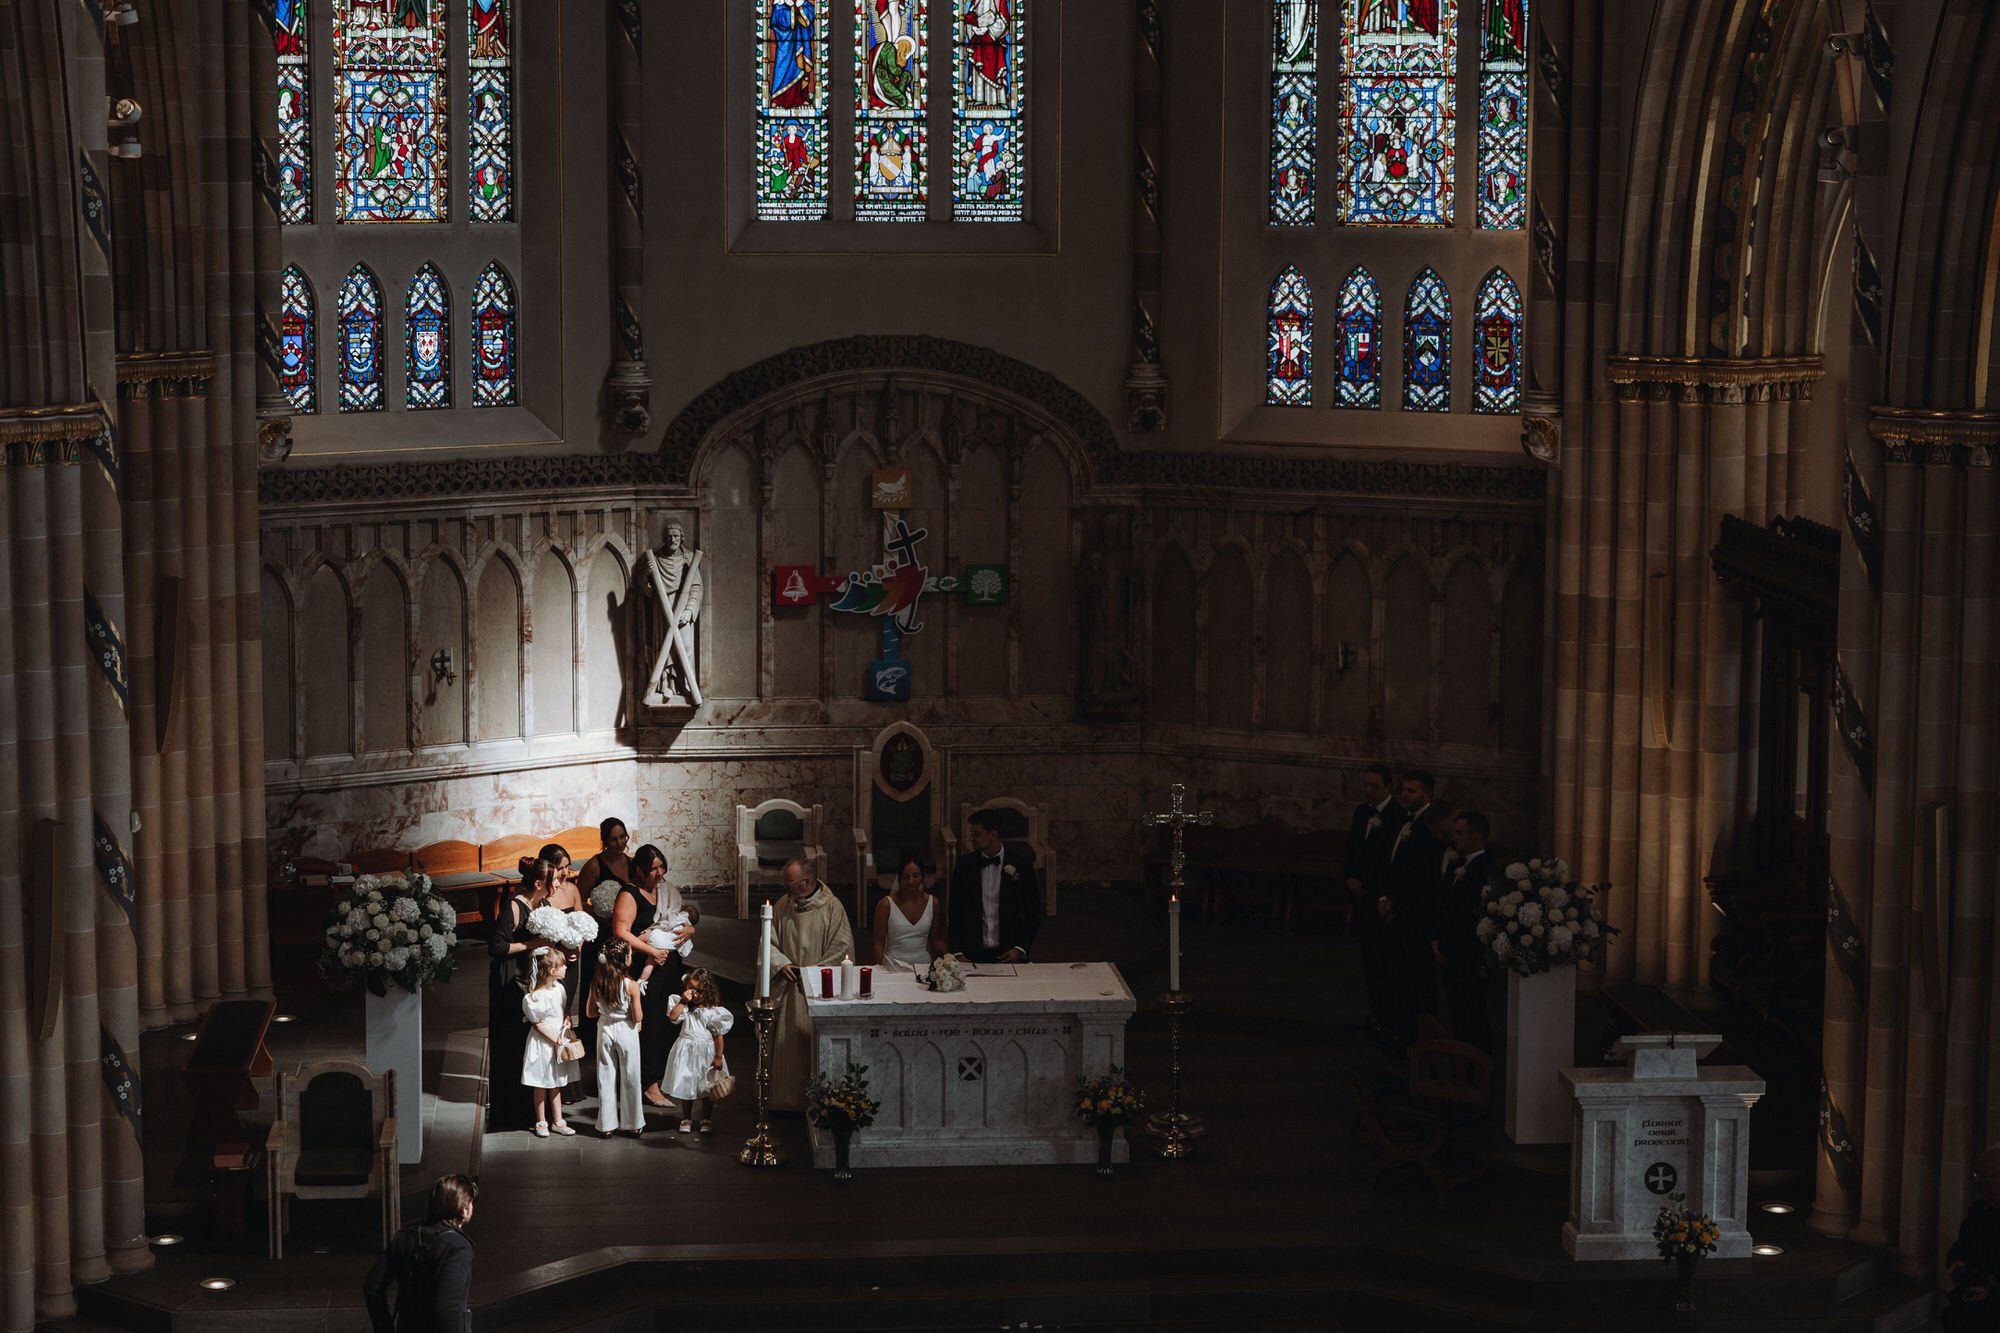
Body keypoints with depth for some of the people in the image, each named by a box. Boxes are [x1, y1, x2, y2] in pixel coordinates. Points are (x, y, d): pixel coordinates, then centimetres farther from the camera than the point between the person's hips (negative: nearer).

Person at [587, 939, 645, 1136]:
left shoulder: (596, 983, -6)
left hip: (604, 1030, 3)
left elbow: (591, 1012, 3)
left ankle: (607, 1125, 15)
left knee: (606, 1078, 11)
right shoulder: (631, 985, -18)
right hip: (626, 1031, -3)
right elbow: (638, 1017, -14)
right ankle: (632, 1124, 18)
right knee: (629, 1078, 10)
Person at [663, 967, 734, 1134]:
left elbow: (718, 1035, -7)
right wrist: (683, 1001, -15)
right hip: (686, 1051, 2)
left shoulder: (713, 1011, -9)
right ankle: (687, 1119, 22)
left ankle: (706, 1119, 21)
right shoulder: (685, 1007, 1)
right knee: (686, 1086, 9)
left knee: (707, 1088, 8)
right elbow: (673, 1016, -14)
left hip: (706, 1052, -2)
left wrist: (718, 1057, -9)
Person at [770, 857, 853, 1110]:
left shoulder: (831, 907, -8)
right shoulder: (783, 905, 7)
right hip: (788, 989, 4)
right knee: (786, 1045, 6)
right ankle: (787, 1097, 16)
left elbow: (842, 947, -8)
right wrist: (782, 964, -8)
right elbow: (770, 942, 11)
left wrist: (811, 971, -11)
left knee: (816, 1048, -2)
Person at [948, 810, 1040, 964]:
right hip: (973, 954, 2)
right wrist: (957, 951, -2)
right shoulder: (965, 864, 2)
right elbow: (955, 910, 6)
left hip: (1008, 953, -1)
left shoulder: (1021, 863, -3)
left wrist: (1020, 949, -9)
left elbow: (1033, 911, 0)